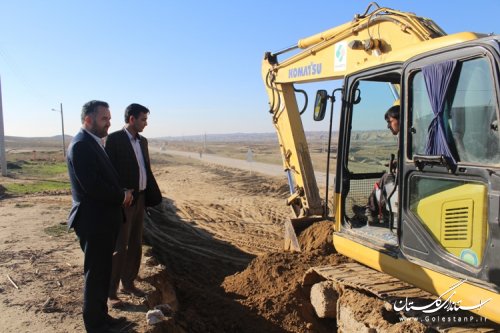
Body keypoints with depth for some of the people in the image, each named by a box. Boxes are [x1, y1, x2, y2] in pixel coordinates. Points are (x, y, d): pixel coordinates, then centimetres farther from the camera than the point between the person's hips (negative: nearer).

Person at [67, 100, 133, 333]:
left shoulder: (94, 143, 12)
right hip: (94, 222, -9)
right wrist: (122, 196, -11)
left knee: (102, 273, 19)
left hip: (103, 220, 9)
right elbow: (92, 186, -26)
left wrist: (122, 194, -1)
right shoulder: (81, 145, -19)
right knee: (95, 275, 4)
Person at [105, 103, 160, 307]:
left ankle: (128, 284, 30)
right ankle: (111, 292, 13)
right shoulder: (115, 139, -12)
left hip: (140, 199, 8)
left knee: (135, 245, 15)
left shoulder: (142, 141, 11)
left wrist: (156, 195, 14)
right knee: (119, 248, -1)